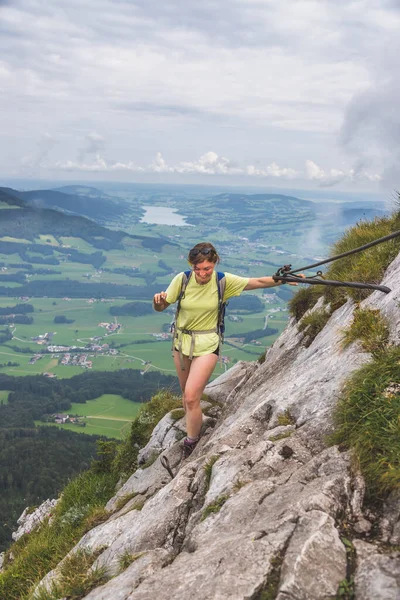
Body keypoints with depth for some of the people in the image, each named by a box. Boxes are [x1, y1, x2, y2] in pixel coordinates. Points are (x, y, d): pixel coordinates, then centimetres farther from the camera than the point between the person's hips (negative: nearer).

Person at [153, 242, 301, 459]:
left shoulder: (224, 281, -14)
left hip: (206, 345, -3)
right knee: (187, 395, 18)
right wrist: (158, 301, -29)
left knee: (191, 398, -13)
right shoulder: (182, 280, -12)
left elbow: (259, 282, -8)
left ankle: (190, 446, 7)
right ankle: (194, 429, 43)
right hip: (181, 341, 3)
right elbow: (160, 308, -7)